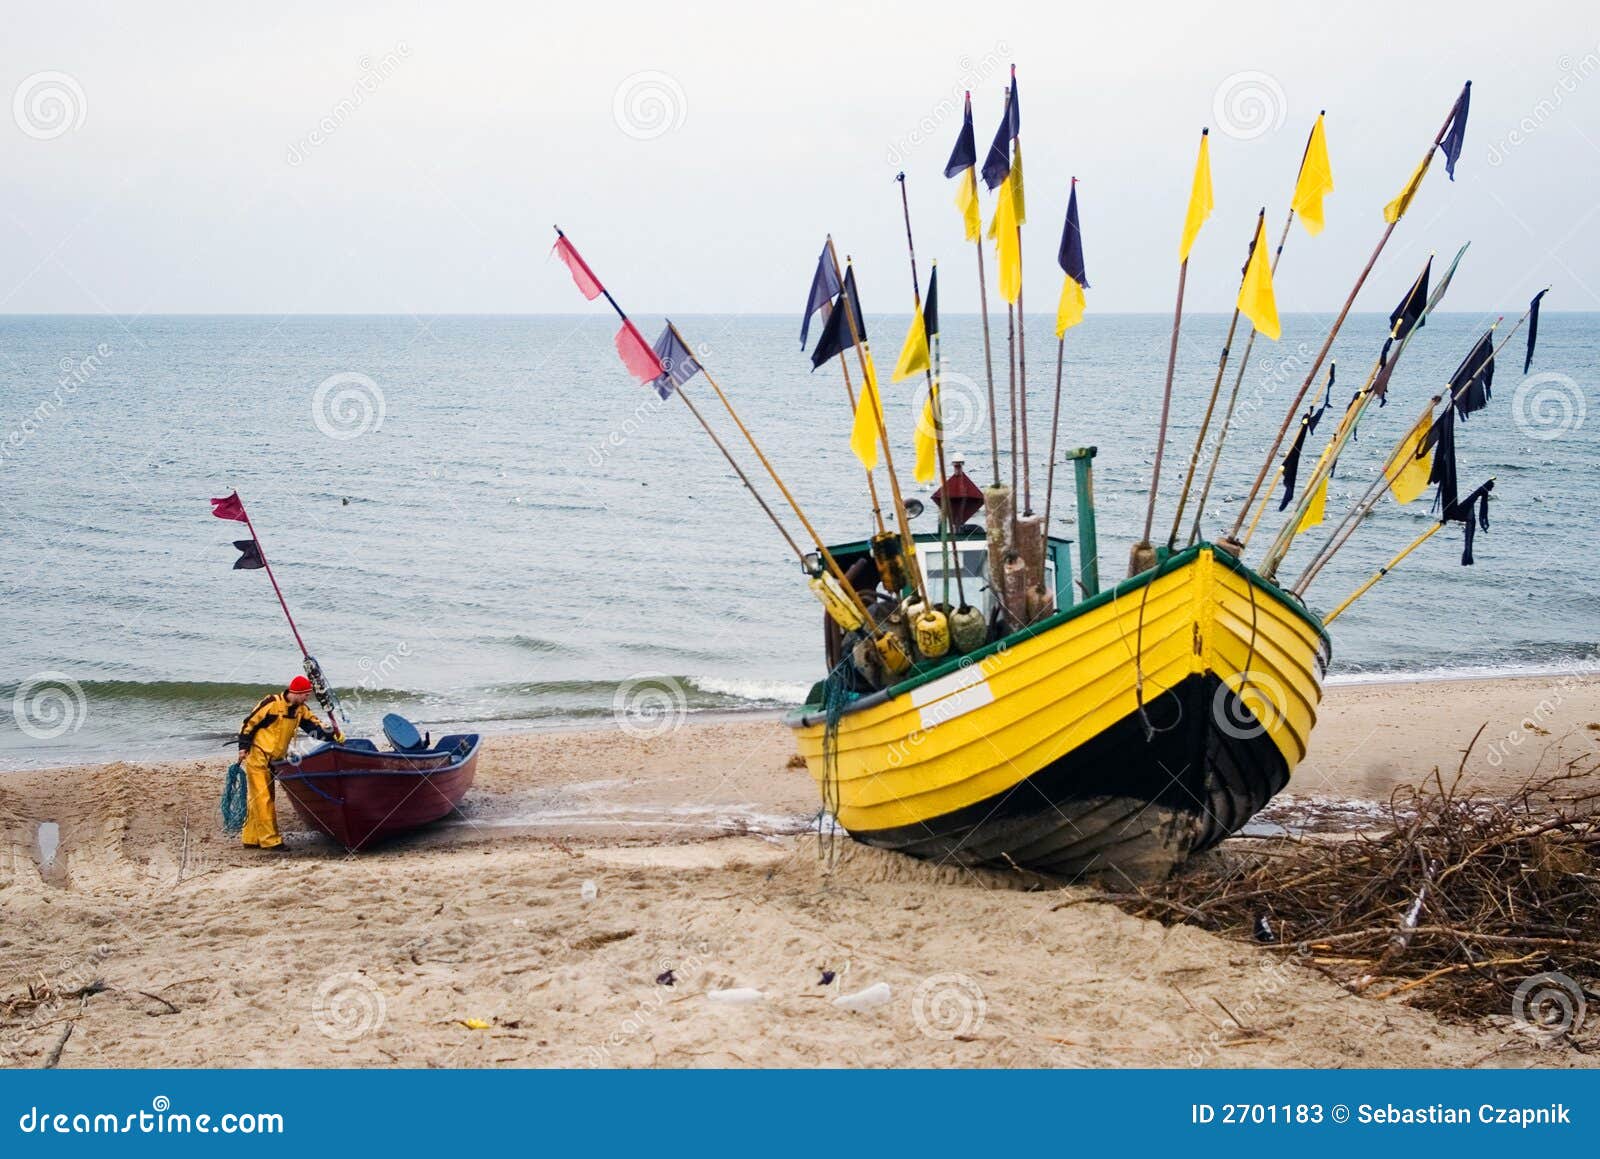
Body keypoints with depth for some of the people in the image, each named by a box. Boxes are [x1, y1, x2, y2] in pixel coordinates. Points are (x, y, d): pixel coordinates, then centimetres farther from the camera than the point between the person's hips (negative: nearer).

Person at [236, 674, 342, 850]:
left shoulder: (300, 710, 5)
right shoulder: (272, 703, -17)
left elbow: (316, 726, 3)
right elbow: (250, 723, -13)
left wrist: (334, 735, -14)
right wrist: (243, 747, -13)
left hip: (273, 760, 8)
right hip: (257, 757, -8)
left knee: (258, 800, 13)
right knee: (262, 798, -9)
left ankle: (251, 838, 20)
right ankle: (270, 839, -11)